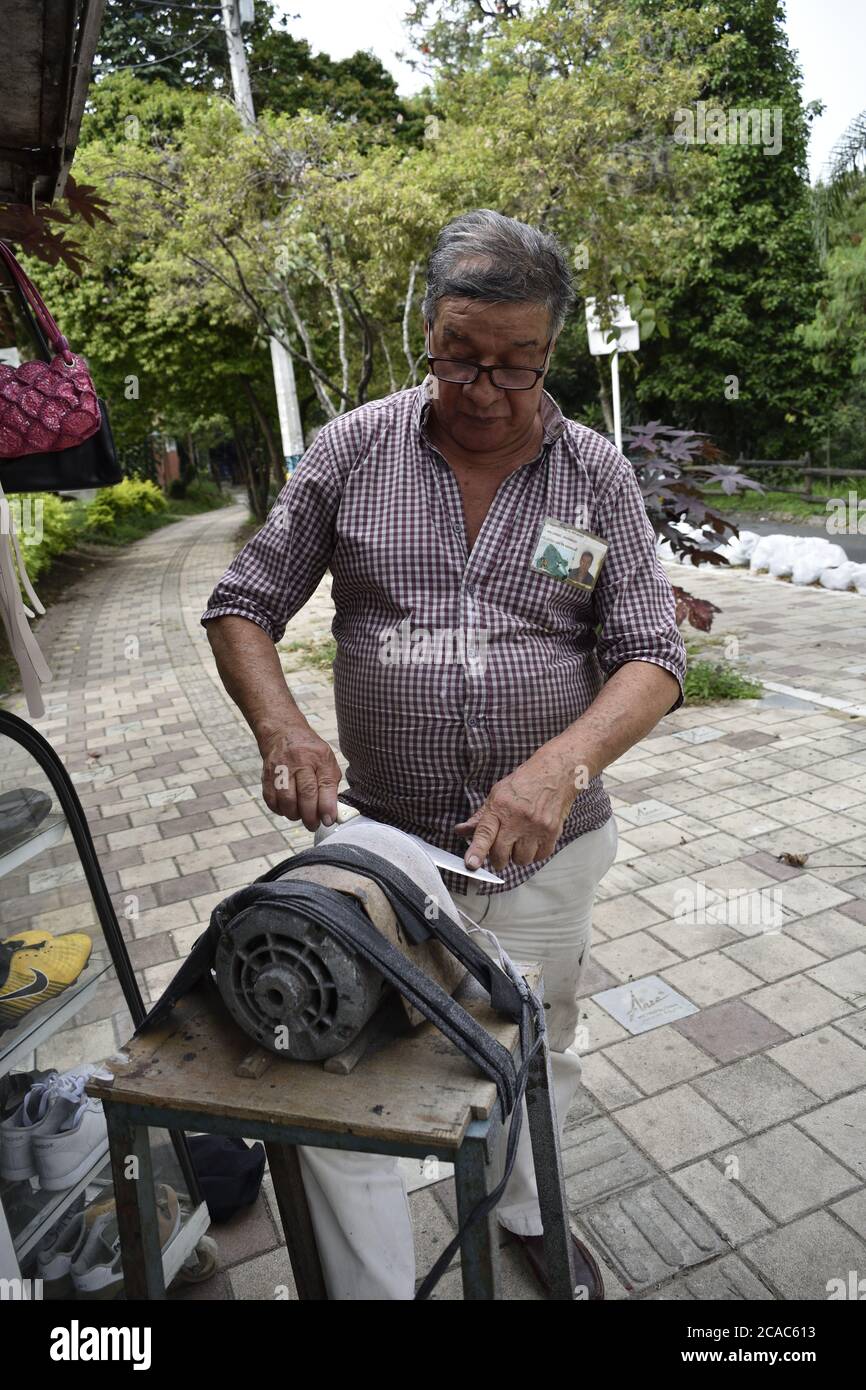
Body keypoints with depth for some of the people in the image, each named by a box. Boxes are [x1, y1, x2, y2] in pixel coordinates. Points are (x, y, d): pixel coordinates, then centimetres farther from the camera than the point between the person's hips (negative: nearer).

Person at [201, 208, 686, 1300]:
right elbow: (241, 605, 1)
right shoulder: (353, 450, -3)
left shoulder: (595, 474, -2)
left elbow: (652, 658, -5)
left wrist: (564, 762, -24)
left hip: (548, 843, 2)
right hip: (380, 834, -1)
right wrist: (281, 727, -18)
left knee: (537, 1056, 22)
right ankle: (370, 1289, 33)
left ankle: (526, 1214, 54)